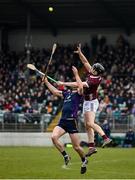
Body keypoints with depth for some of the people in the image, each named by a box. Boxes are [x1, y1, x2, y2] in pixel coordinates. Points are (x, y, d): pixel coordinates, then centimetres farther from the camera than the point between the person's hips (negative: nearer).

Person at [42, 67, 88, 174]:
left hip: (72, 121, -6)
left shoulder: (78, 94, 0)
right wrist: (46, 82, 26)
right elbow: (54, 91, 27)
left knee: (76, 146, -1)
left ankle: (84, 160, 27)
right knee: (54, 137, -19)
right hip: (62, 121, 6)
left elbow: (80, 87, -21)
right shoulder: (66, 93, 19)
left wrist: (76, 74, -19)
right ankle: (65, 156, -3)